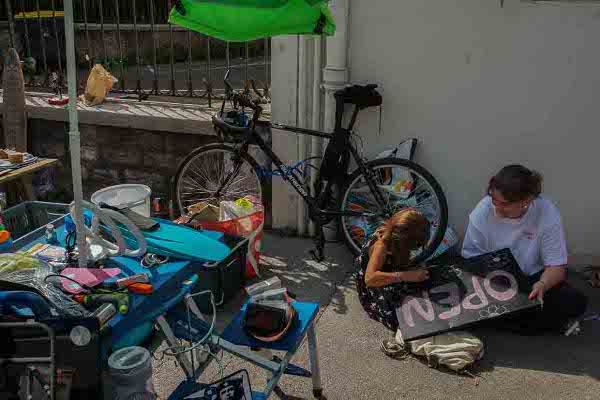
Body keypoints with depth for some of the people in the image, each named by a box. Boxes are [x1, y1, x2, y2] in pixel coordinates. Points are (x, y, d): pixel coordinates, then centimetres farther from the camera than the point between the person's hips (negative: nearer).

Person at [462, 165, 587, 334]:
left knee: (576, 302, -24)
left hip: (532, 277, 0)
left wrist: (542, 285, -37)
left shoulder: (547, 214, -19)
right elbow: (471, 255, -10)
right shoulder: (483, 210, -18)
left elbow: (556, 265, -15)